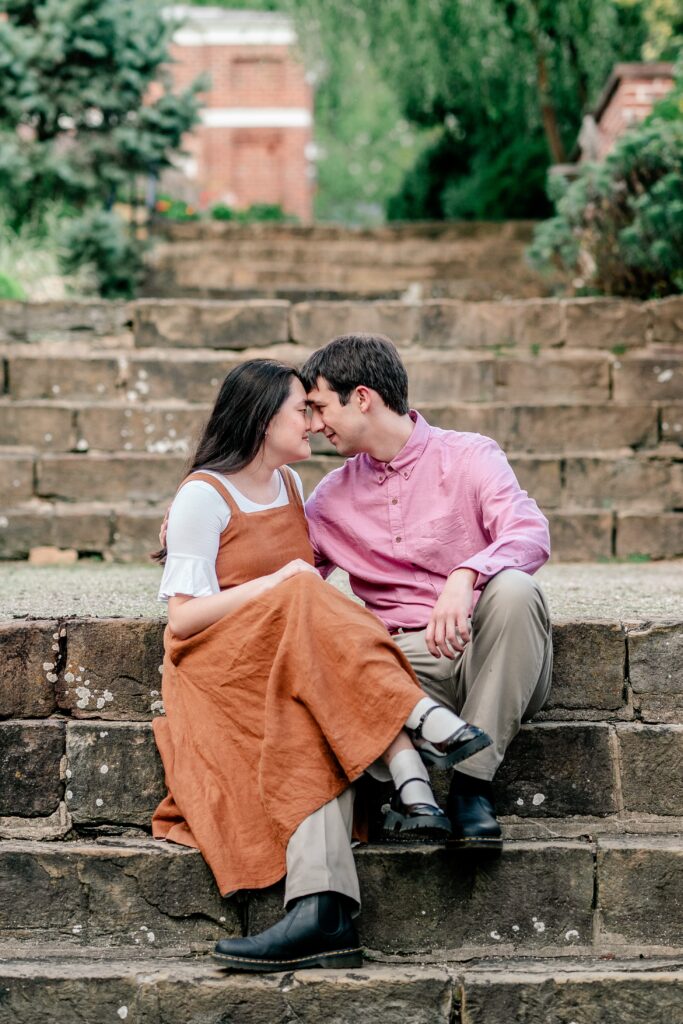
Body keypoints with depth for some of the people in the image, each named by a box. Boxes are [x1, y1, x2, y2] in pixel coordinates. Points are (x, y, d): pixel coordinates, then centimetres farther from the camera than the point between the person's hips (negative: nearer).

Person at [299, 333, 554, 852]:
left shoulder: (469, 456, 4)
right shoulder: (333, 497, 20)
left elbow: (531, 534, -14)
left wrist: (464, 577, -34)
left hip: (494, 655, -1)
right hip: (409, 660, 2)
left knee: (513, 588, -37)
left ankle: (473, 783, -31)